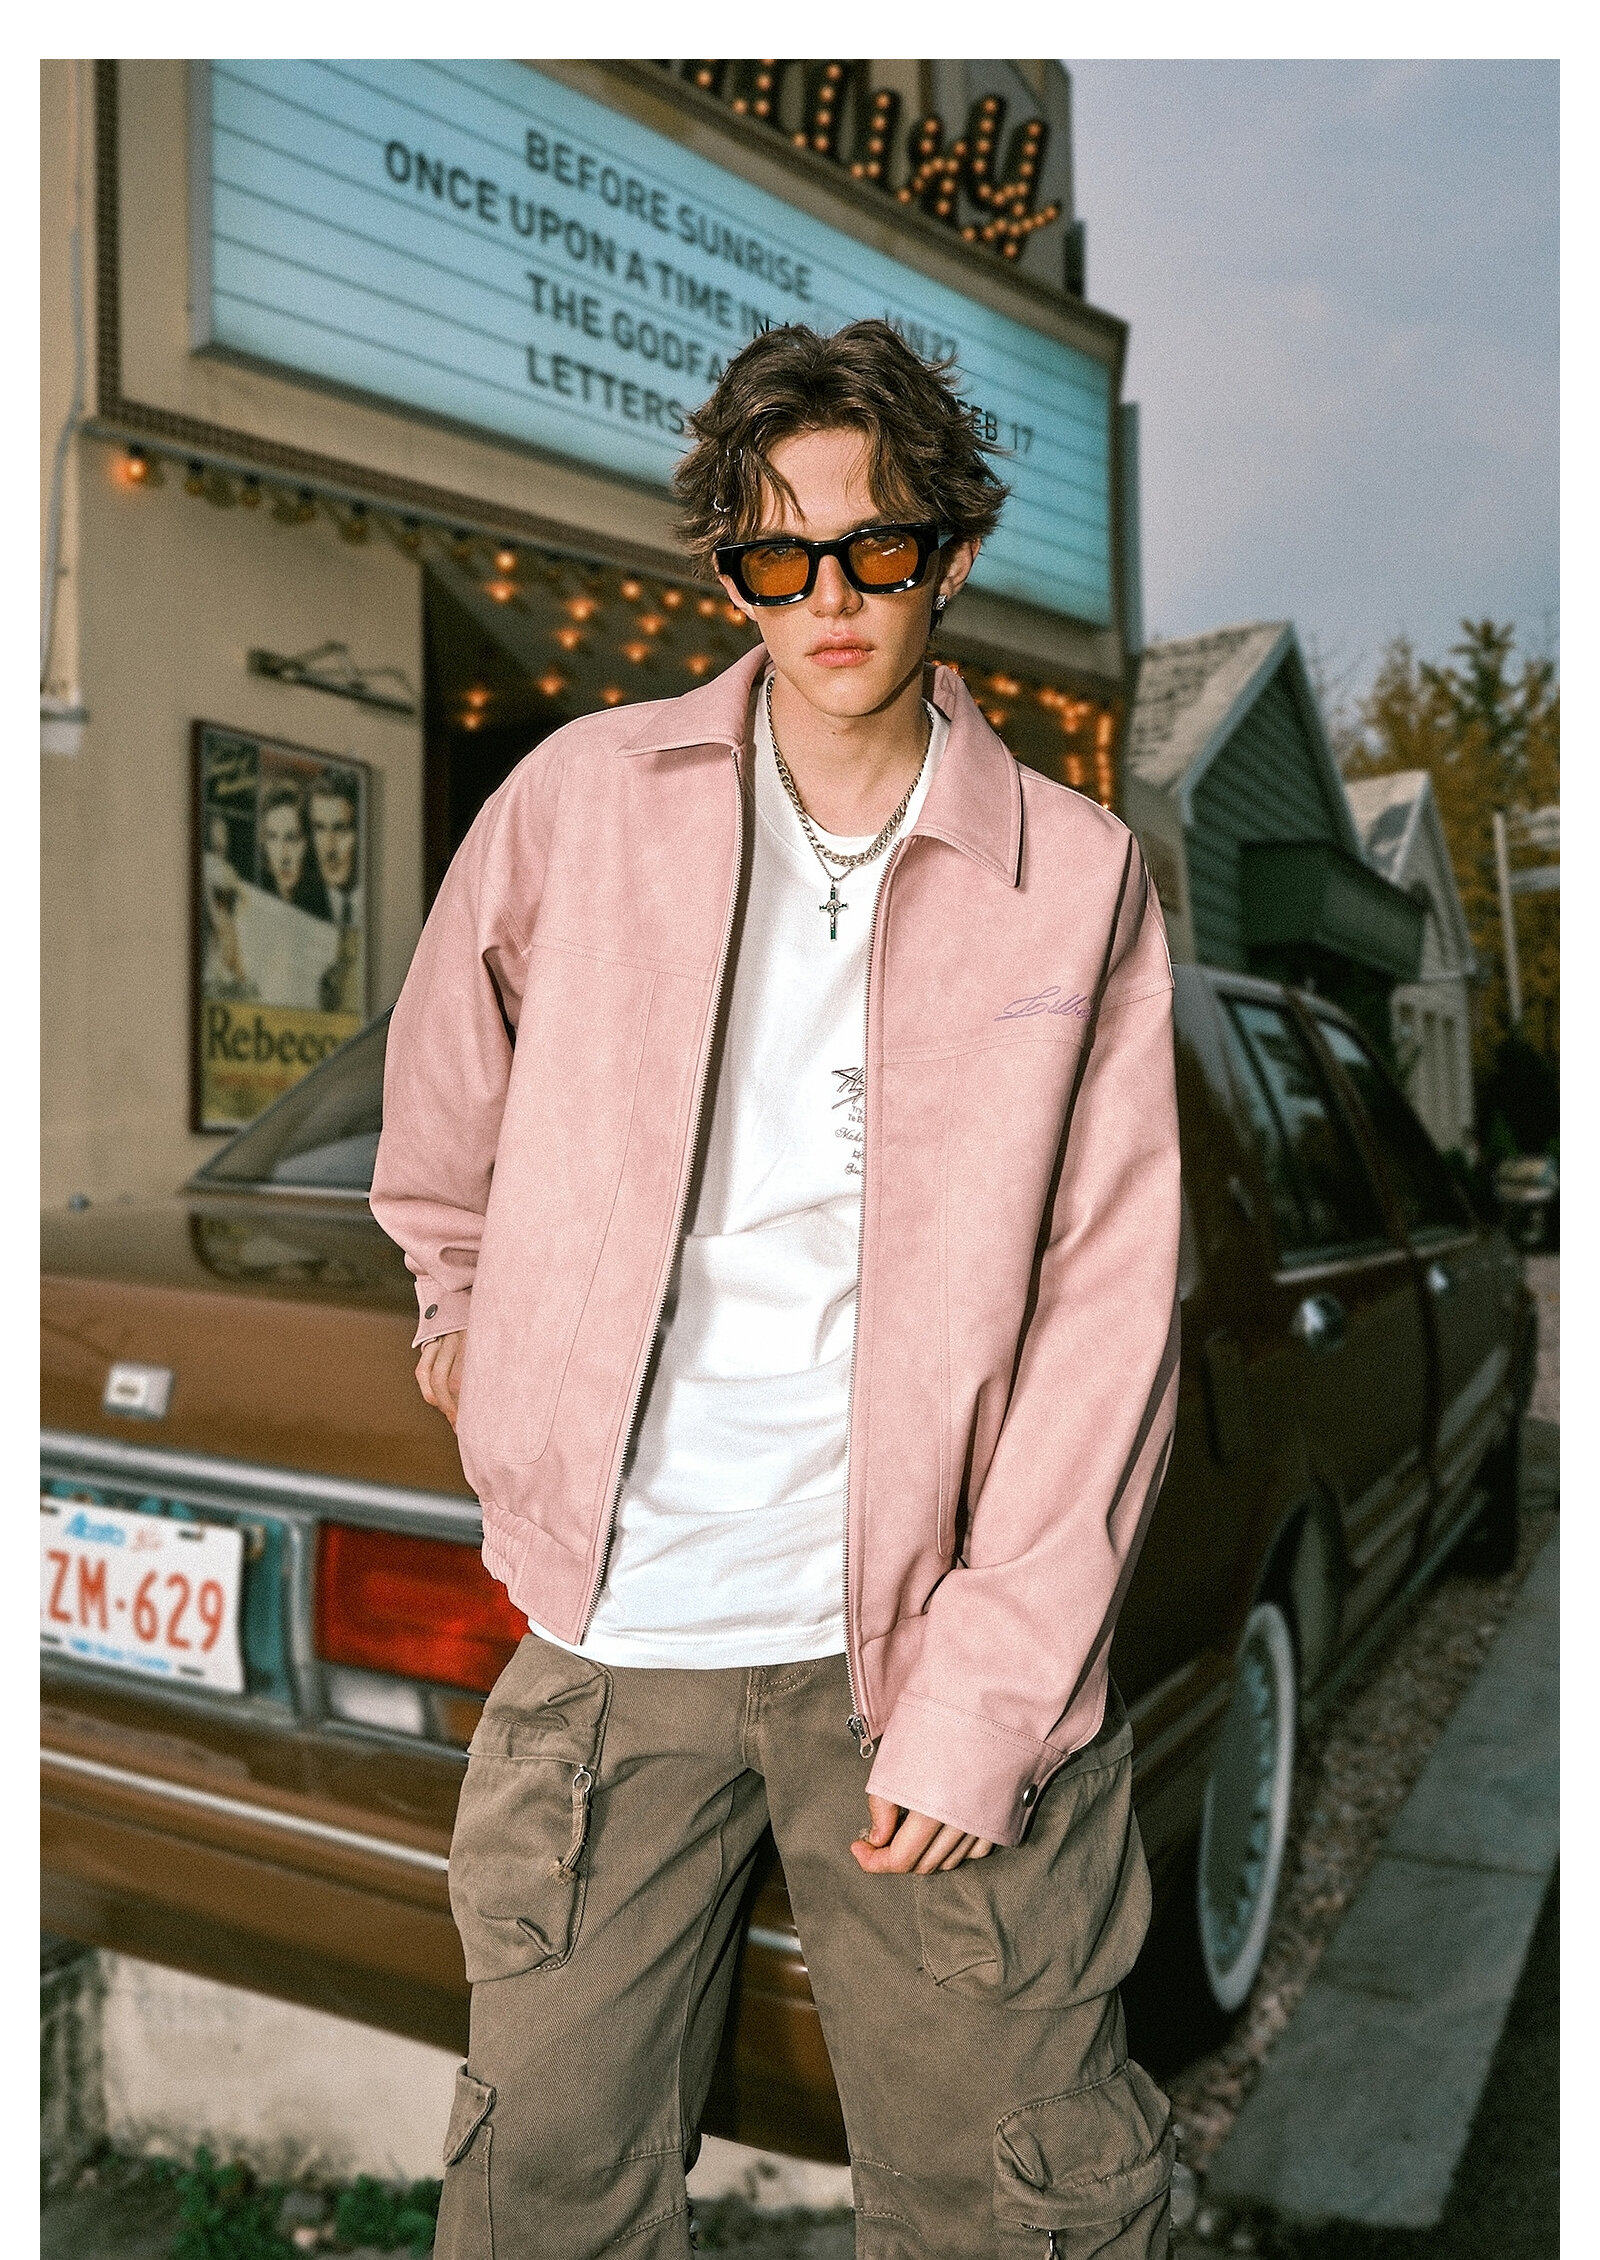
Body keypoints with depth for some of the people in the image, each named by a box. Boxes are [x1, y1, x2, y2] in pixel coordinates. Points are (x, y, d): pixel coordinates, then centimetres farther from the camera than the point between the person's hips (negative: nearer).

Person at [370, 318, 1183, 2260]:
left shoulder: (1079, 879, -4)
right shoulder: (580, 800, -1)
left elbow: (1107, 1316, -7)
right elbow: (445, 1085, 18)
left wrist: (983, 1694, -11)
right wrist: (457, 1300, 28)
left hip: (928, 1614, 0)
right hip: (609, 1614, 1)